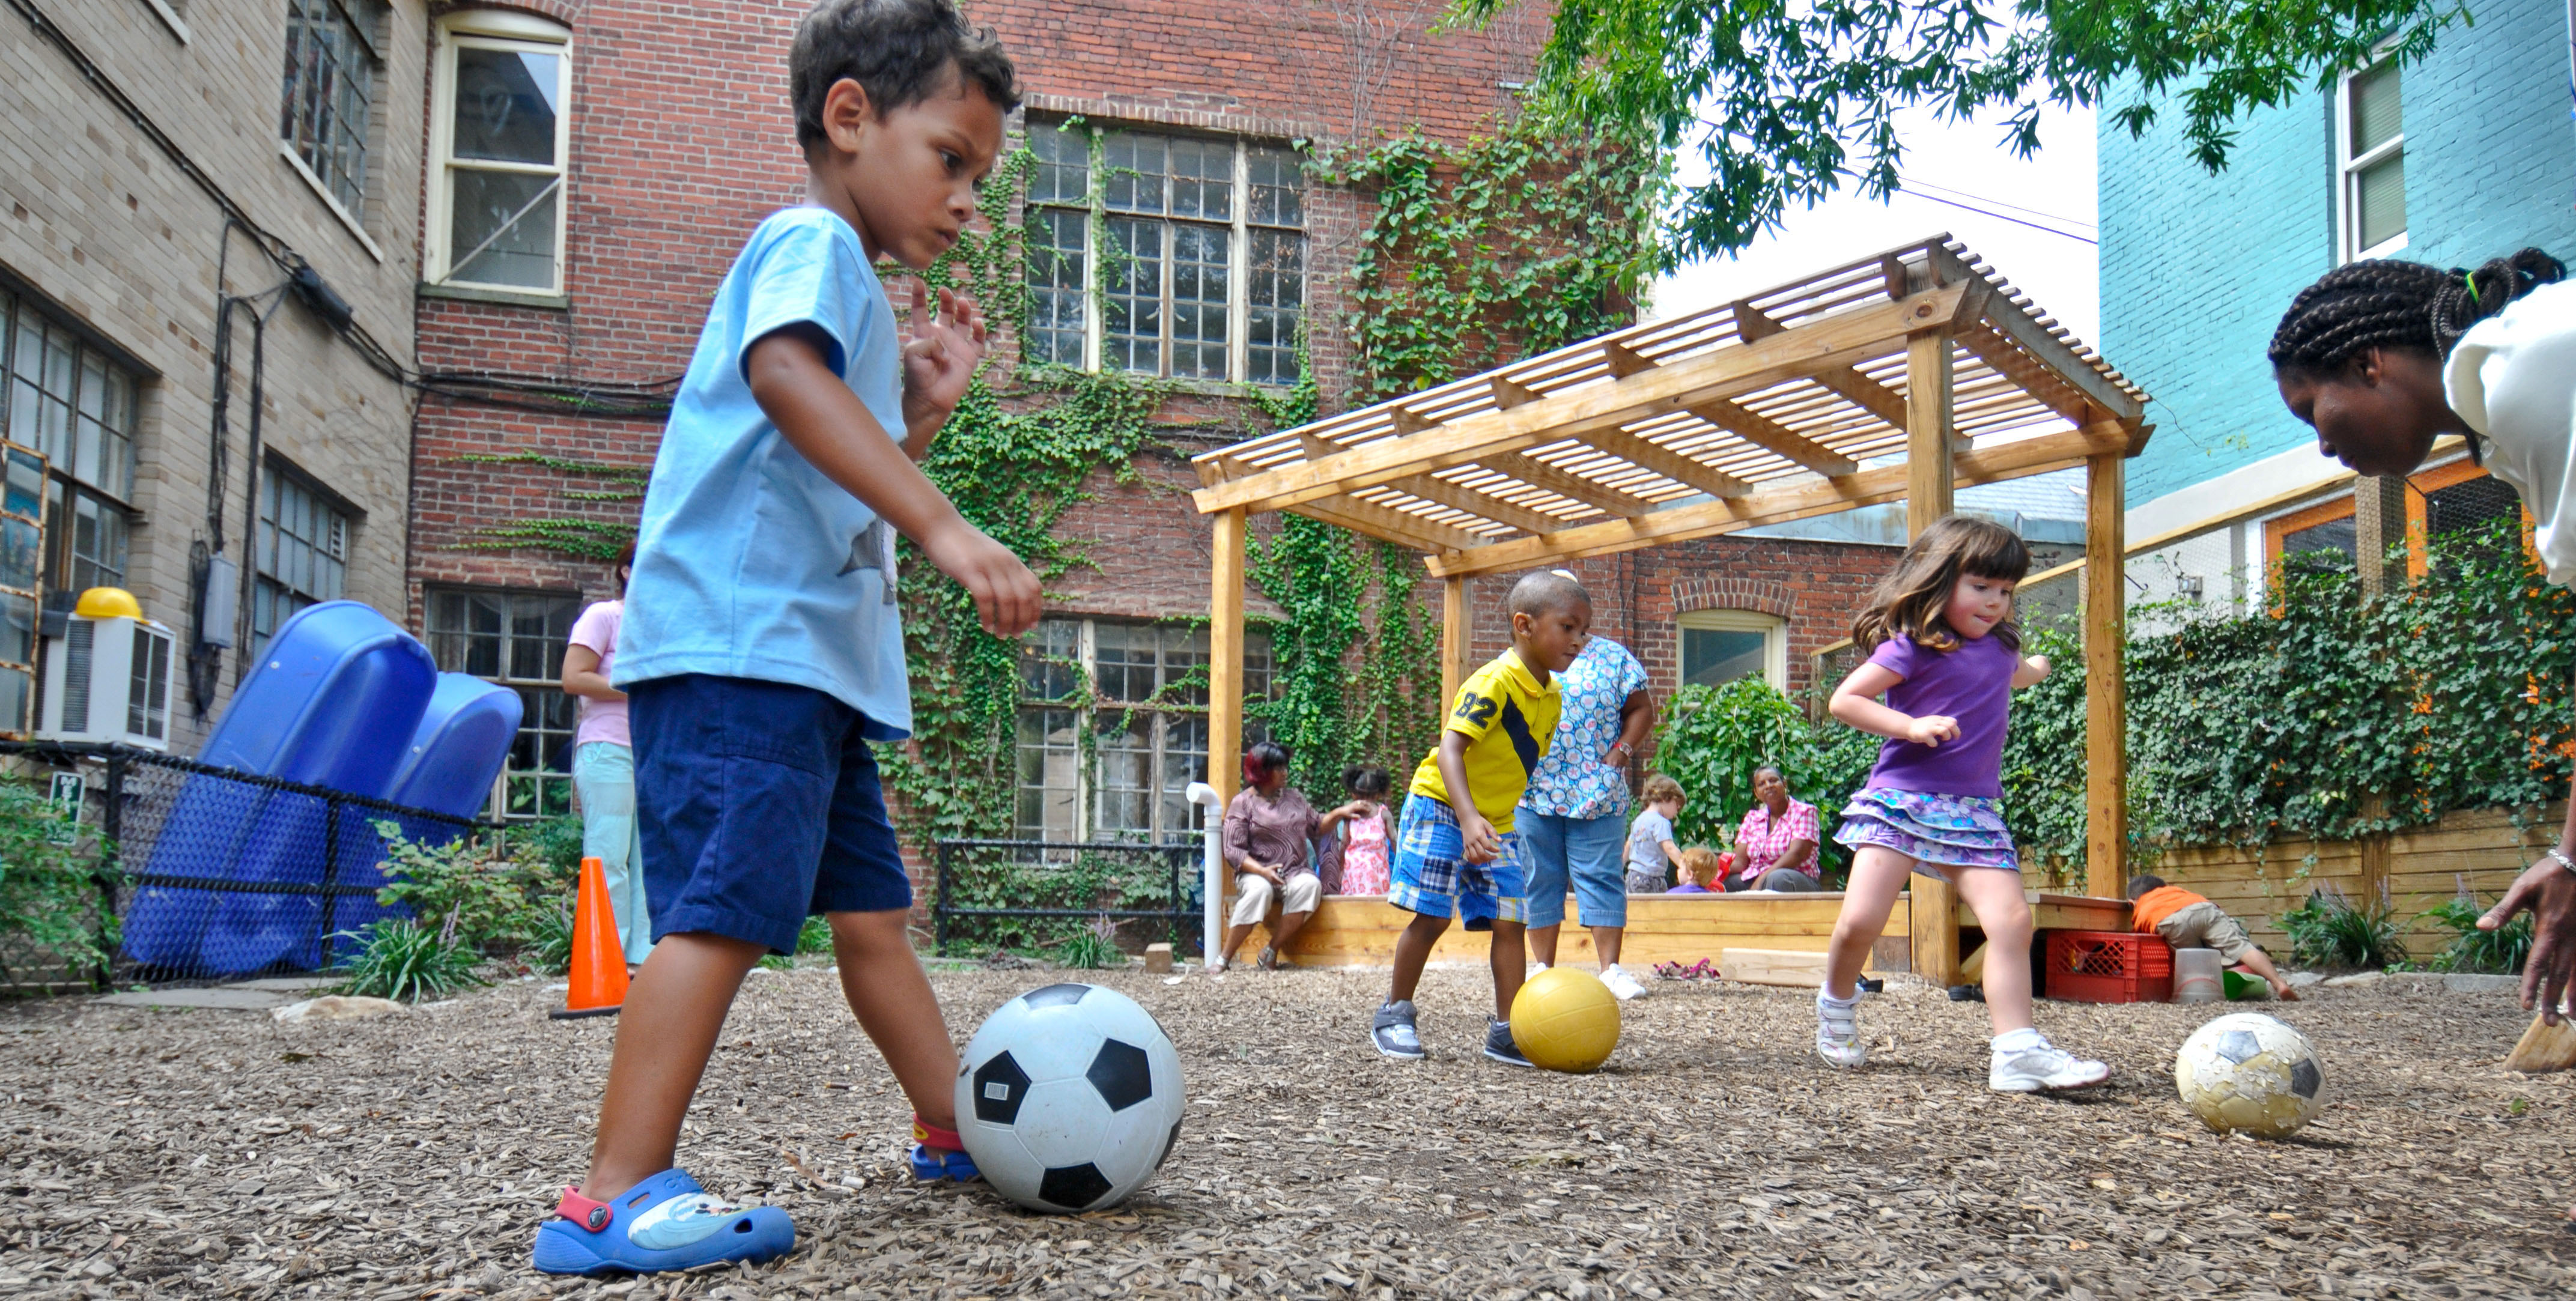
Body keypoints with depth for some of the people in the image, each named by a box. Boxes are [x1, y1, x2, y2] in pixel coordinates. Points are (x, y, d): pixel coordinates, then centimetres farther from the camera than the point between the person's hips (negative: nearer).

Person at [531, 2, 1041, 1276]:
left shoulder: (853, 288, 26)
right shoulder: (812, 243, -5)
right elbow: (786, 376, -29)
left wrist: (927, 404, 22)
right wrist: (947, 527, -36)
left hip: (813, 658, 11)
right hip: (738, 639, -11)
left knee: (869, 908, 16)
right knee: (729, 909, -17)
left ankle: (958, 1131, 27)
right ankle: (615, 1200, -16)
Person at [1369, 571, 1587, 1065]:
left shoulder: (1551, 696, 3)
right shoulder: (1495, 683, -23)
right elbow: (1450, 746, -33)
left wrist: (1488, 822, 17)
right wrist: (1469, 819, -45)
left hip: (1497, 823, 7)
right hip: (1441, 806, -7)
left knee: (1509, 921, -1)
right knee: (1433, 916, -6)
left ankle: (1506, 1032, 4)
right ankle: (1394, 1015, 11)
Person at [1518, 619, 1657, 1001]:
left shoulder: (1614, 656, 8)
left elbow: (1641, 708, 7)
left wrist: (1622, 751, -7)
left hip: (1597, 792, -1)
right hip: (1533, 790, 2)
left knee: (1601, 877, -2)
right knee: (1539, 879, 6)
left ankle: (1611, 969, 1)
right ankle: (1542, 967, 13)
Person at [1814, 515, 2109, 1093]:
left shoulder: (1998, 645, 14)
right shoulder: (1912, 646, -8)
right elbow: (1845, 699, -11)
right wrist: (1913, 726, -20)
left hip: (1975, 811, 5)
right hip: (1900, 800, -5)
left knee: (2011, 919, -12)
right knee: (1861, 920, -13)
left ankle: (2017, 1050, -10)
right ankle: (1837, 1003, 18)